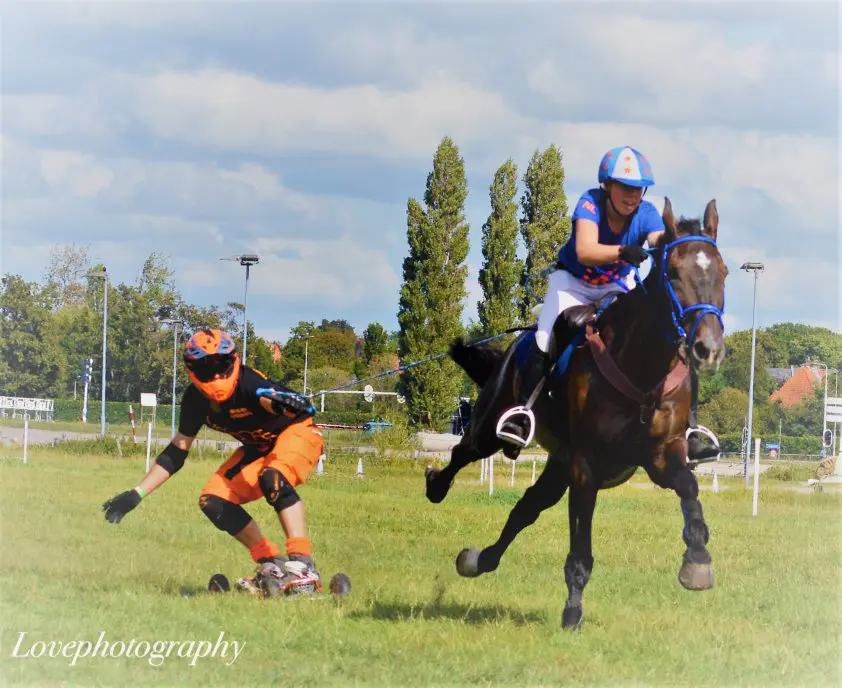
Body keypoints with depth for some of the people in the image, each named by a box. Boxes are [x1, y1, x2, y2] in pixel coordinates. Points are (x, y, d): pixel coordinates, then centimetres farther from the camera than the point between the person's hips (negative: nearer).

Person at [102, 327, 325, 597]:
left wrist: (285, 402, -76)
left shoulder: (247, 383, -30)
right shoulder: (195, 399, -10)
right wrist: (136, 495, -5)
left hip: (297, 432, -7)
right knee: (213, 501, -9)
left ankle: (303, 566, -36)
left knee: (273, 479, -36)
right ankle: (272, 566, 0)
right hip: (259, 448, 7)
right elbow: (176, 452, -2)